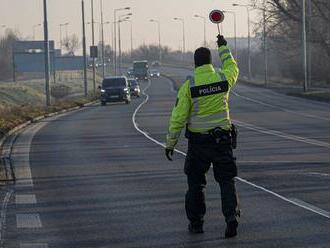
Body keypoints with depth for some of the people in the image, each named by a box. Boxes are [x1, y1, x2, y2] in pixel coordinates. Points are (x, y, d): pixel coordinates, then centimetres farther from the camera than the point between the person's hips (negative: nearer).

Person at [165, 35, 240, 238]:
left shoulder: (189, 86, -11)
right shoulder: (223, 79, -4)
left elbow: (178, 117, -10)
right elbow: (232, 68, 23)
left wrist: (171, 143, -2)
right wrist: (223, 47, 36)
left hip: (198, 141, -1)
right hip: (223, 138, 1)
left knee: (196, 182, 12)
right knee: (227, 180, 5)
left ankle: (196, 223, 16)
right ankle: (232, 217, -13)